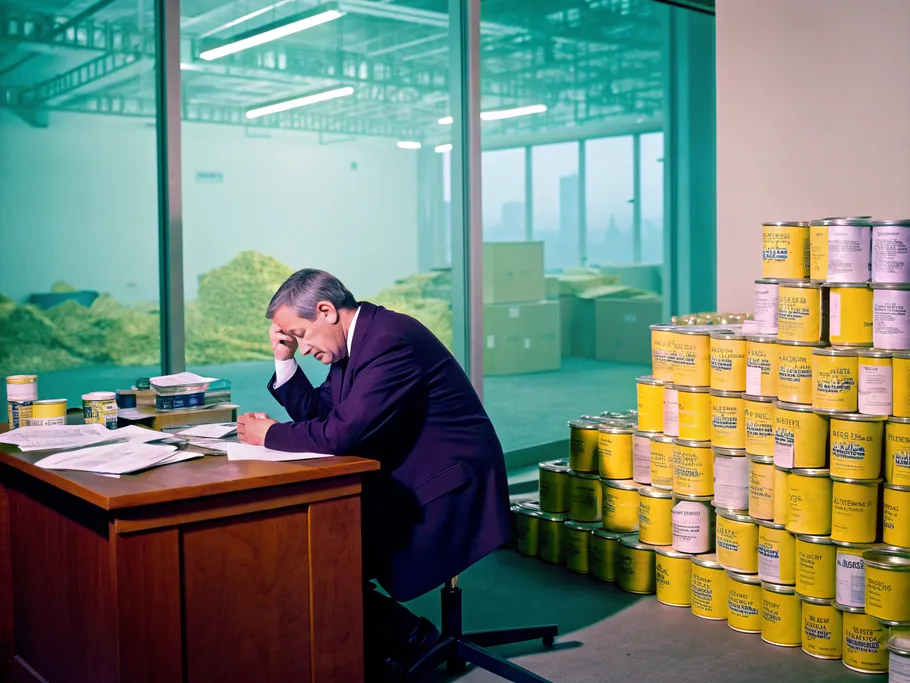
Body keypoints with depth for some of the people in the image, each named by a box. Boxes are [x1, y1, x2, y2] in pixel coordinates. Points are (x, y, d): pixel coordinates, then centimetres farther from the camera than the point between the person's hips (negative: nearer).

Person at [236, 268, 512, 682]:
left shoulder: (391, 340, -22)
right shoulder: (354, 340, 8)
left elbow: (339, 433, -27)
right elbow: (318, 413, 15)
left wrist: (270, 434, -12)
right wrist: (283, 358, 4)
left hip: (446, 490, -10)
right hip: (401, 482, 10)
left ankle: (402, 635, 6)